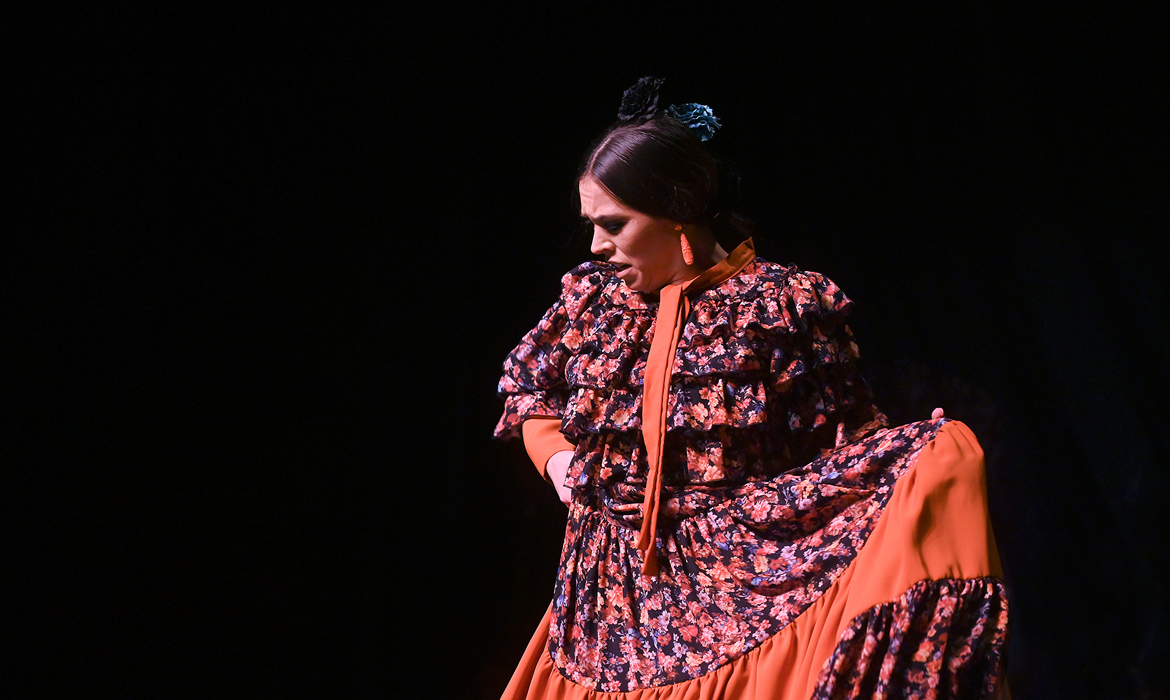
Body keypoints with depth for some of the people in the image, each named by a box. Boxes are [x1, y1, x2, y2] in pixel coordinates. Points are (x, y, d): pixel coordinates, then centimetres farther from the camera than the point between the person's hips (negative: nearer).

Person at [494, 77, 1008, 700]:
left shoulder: (783, 303, -6)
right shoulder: (592, 295, 8)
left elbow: (842, 441, -5)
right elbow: (528, 386, 25)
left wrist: (929, 455, -24)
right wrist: (557, 458, 6)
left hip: (744, 584, -3)